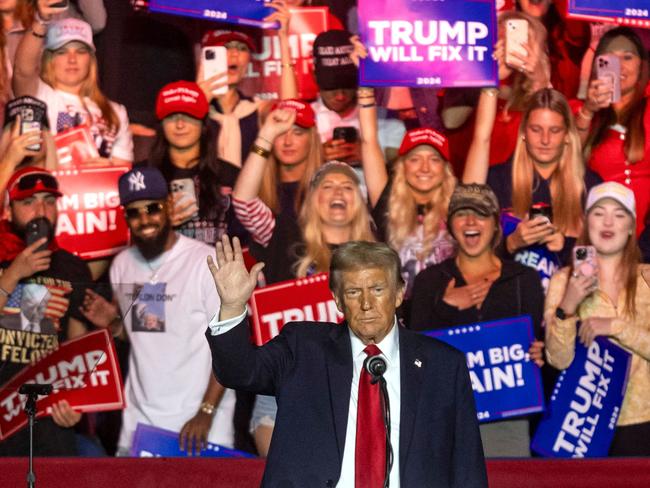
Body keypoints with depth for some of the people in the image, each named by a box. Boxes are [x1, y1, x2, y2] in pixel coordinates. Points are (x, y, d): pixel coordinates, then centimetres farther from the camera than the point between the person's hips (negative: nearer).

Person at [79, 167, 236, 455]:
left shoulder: (207, 261, -12)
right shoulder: (122, 264, 7)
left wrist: (206, 412, -18)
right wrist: (111, 323, -2)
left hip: (199, 422, -5)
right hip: (138, 421, 5)